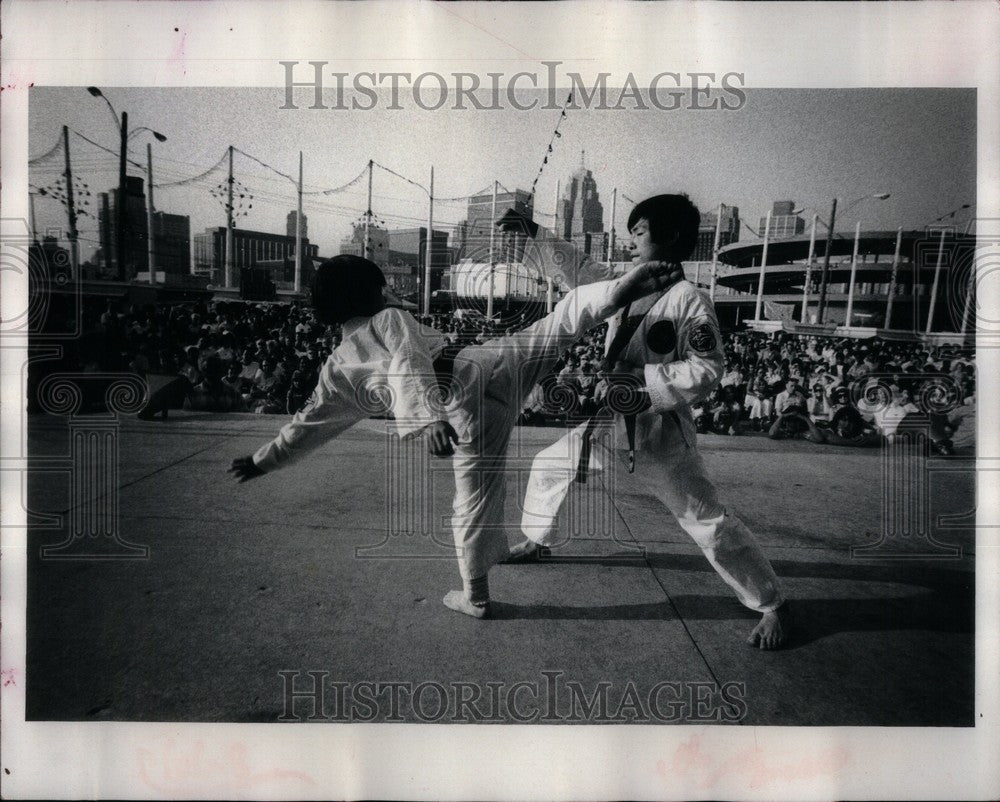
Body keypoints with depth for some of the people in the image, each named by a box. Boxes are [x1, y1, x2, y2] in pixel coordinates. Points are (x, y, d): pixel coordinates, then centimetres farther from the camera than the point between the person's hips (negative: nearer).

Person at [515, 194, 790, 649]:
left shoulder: (688, 299, -17)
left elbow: (705, 371, -21)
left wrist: (638, 378, -25)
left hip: (658, 434, -7)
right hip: (608, 422, 7)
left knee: (709, 523, -1)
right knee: (548, 466, 19)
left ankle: (772, 606, 18)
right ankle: (536, 541, 45)